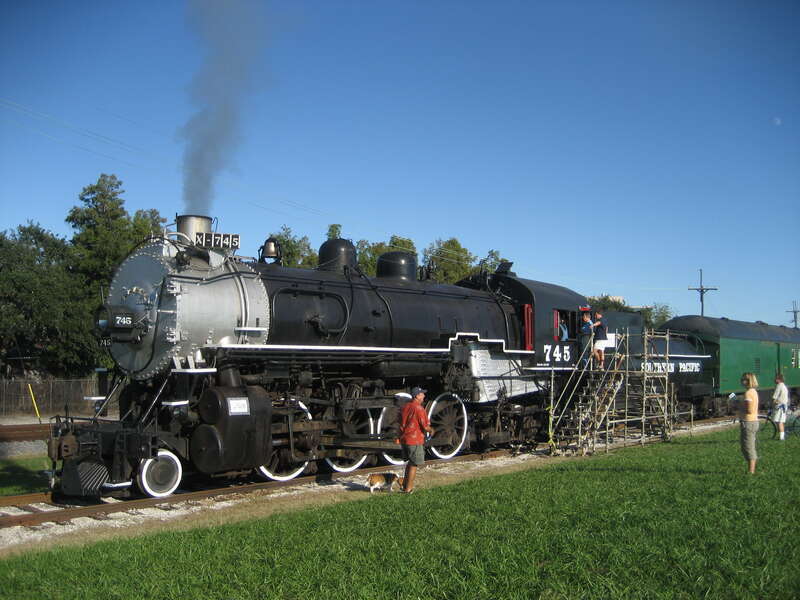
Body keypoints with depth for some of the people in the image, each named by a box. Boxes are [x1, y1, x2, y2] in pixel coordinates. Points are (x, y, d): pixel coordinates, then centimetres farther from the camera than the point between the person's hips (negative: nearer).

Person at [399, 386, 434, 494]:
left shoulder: (405, 407, 7)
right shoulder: (419, 408, -17)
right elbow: (425, 426, -17)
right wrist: (431, 430, 3)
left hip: (404, 439, 8)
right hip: (415, 440, -8)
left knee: (410, 462, 22)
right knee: (414, 464, 4)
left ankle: (405, 484, 27)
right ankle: (408, 488, 8)